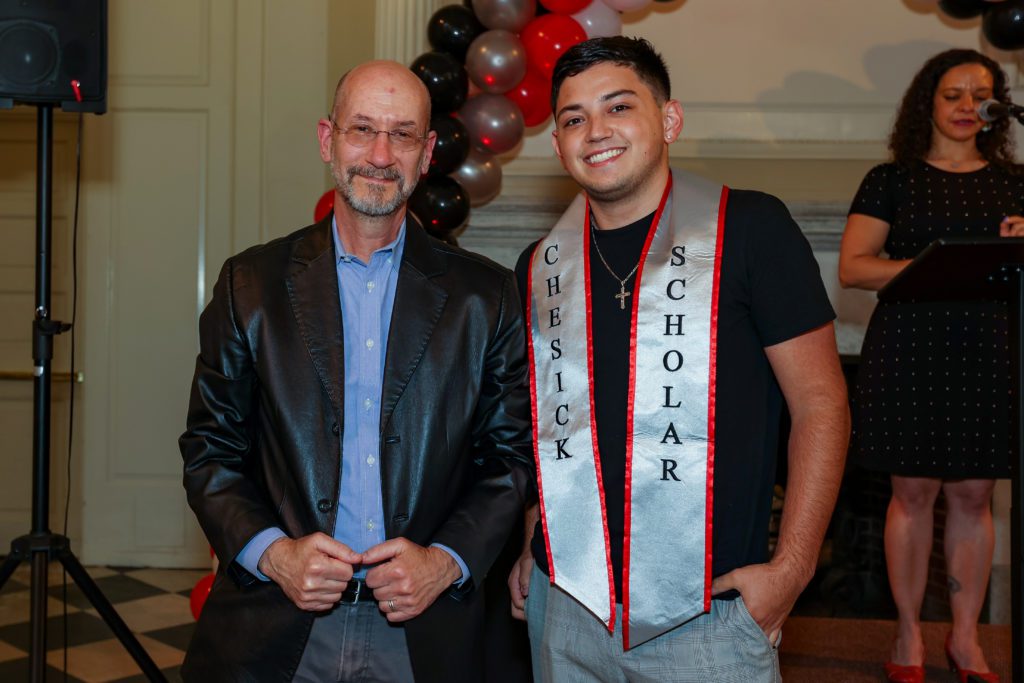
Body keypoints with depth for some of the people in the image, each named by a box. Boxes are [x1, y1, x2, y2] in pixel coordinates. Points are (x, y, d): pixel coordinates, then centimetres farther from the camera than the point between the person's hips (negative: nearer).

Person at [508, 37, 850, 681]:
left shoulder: (749, 228, -8)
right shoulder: (541, 266, 5)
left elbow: (821, 403, -6)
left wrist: (791, 567, -11)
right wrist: (524, 544, 7)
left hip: (709, 613, -3)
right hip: (566, 606, 4)